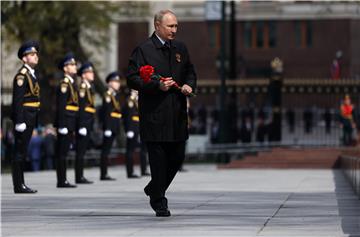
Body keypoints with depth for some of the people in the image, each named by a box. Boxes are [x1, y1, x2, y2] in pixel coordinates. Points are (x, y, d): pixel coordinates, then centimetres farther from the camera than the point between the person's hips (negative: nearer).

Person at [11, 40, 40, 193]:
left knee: (23, 152, 11)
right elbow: (17, 100, -18)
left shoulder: (31, 75, 17)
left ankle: (21, 184, 15)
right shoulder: (21, 76, -12)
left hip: (31, 117, 9)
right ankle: (18, 186, -5)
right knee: (20, 152, -6)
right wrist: (19, 121, -23)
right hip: (24, 116, -9)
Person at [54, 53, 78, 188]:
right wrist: (62, 125, -21)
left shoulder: (72, 83, 18)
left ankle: (63, 180, 13)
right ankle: (61, 181, -6)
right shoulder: (64, 84, -11)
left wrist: (73, 127, 19)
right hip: (65, 122, -9)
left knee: (64, 152, 10)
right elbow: (61, 106, -17)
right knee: (62, 152, -6)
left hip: (71, 124, 9)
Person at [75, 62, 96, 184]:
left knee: (83, 150, 11)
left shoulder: (90, 87, 17)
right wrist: (82, 126, -21)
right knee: (81, 151, -7)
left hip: (88, 123, 9)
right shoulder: (82, 87, -11)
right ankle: (79, 177, -5)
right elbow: (80, 108, -17)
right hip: (84, 122, -9)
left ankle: (80, 176, 14)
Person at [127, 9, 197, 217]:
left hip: (177, 115, 6)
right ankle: (159, 202, 8)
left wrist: (189, 85, 2)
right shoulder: (143, 50, -6)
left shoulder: (180, 49, 13)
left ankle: (154, 189, 31)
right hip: (154, 116, -6)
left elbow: (190, 72, 24)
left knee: (177, 157, 9)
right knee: (158, 159, -4)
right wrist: (157, 85, -20)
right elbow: (132, 79, -9)